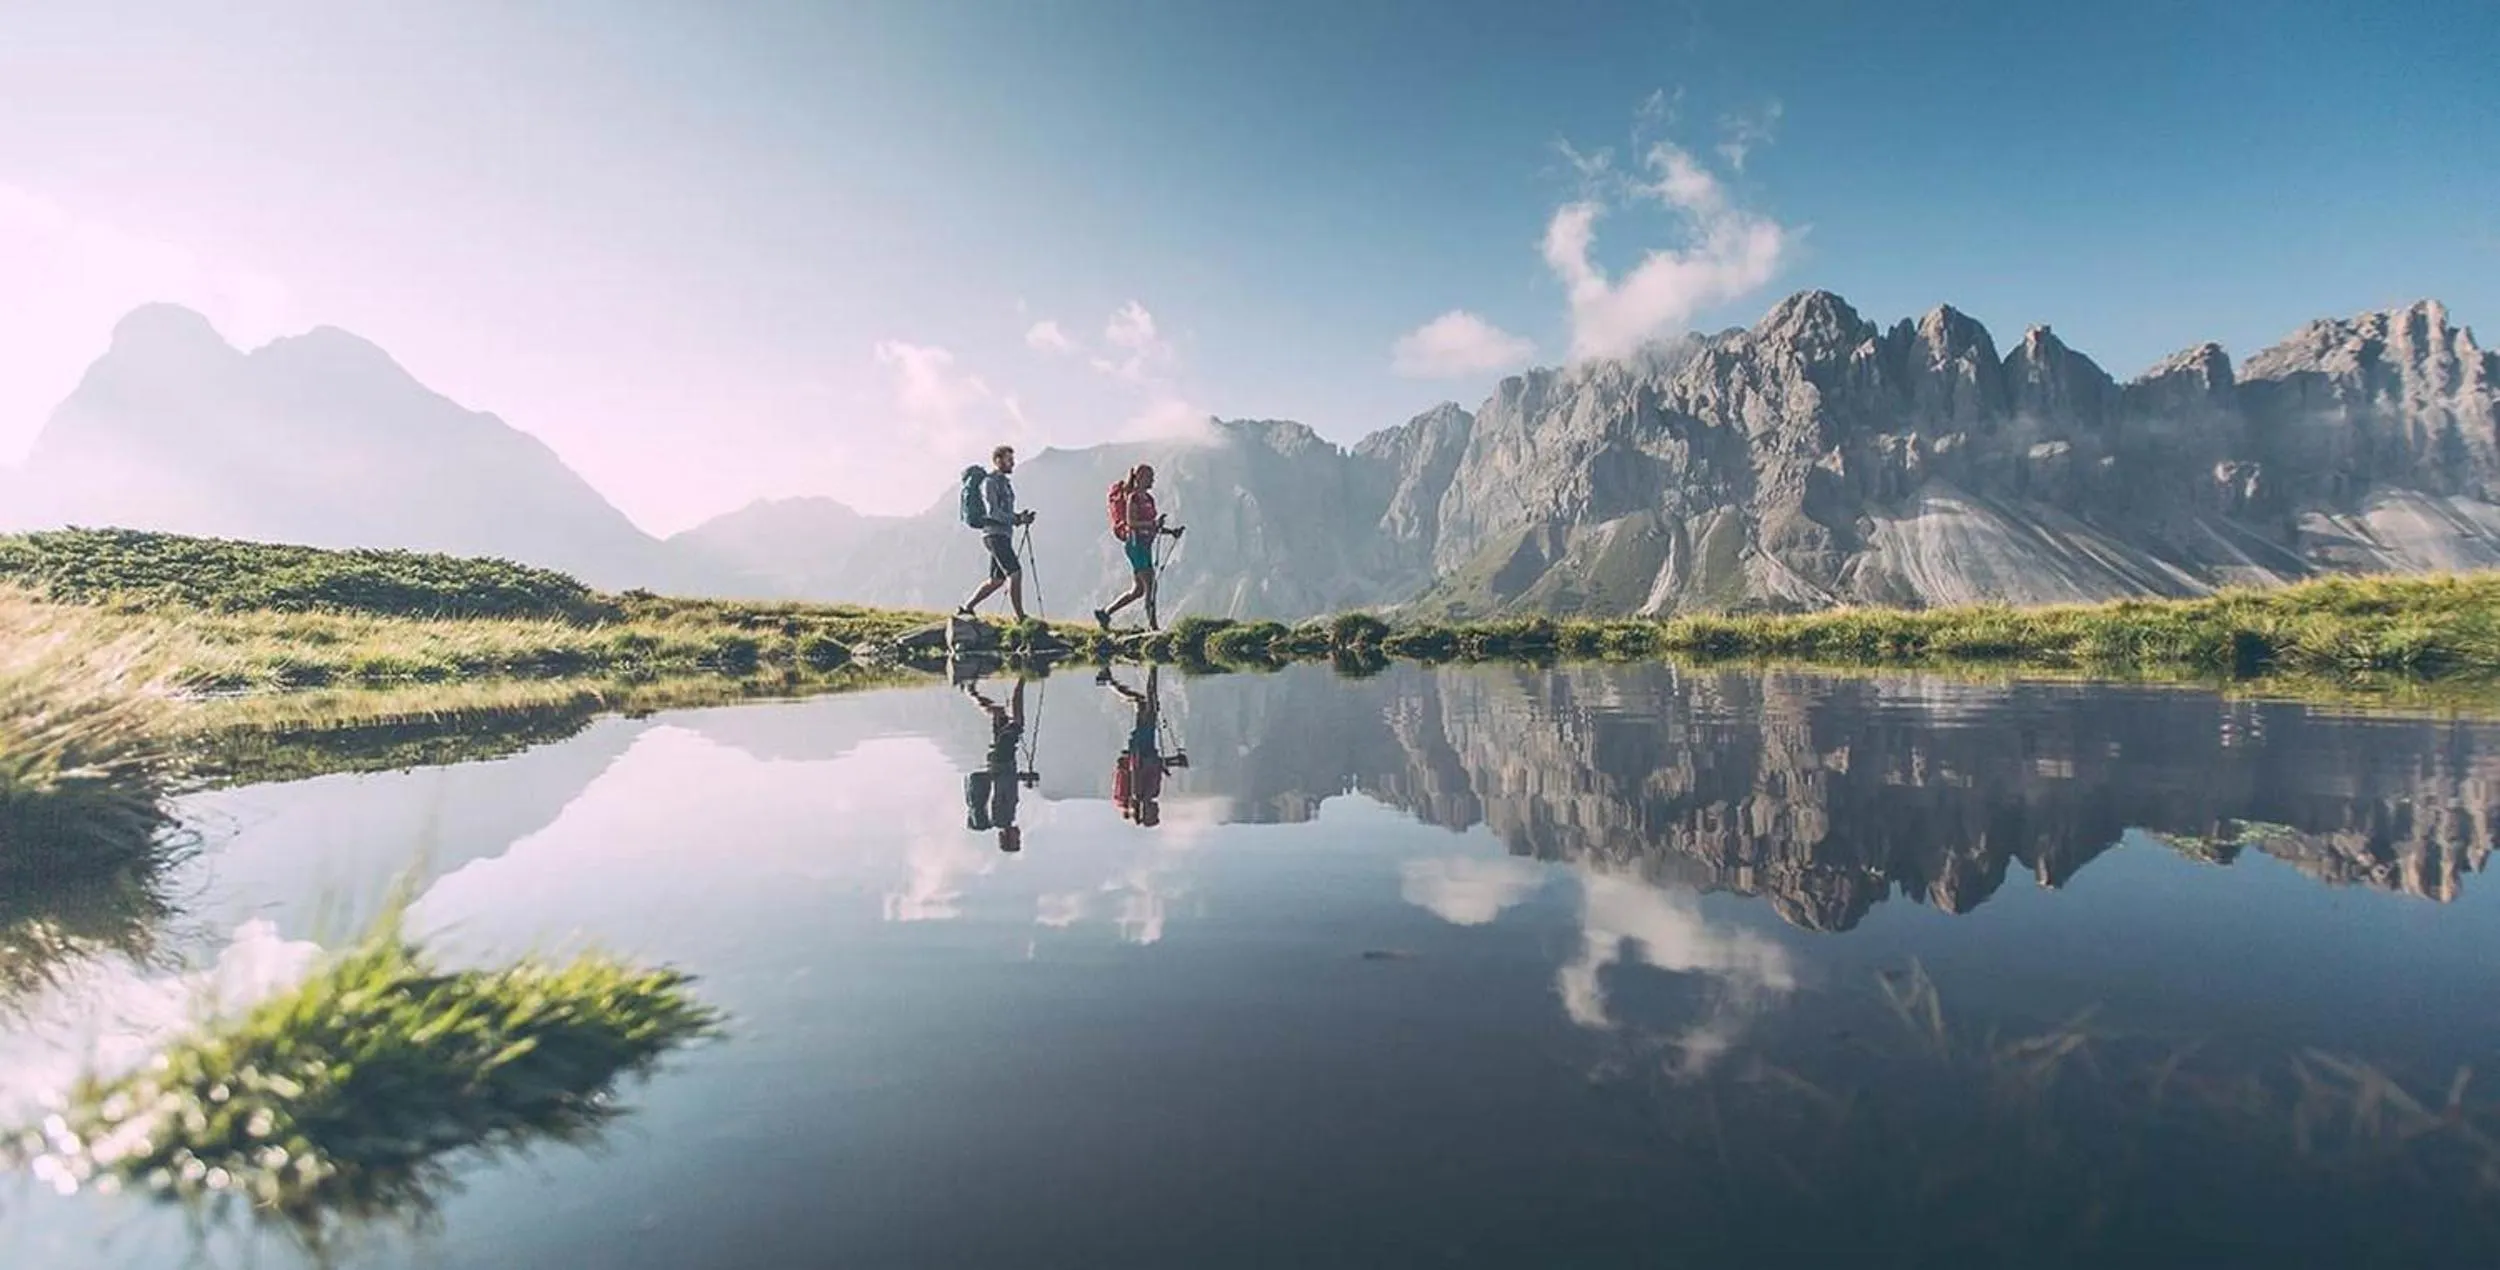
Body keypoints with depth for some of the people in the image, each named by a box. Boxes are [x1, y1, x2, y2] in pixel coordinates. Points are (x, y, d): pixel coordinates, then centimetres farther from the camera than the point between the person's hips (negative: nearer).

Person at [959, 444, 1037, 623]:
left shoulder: (1004, 482, 21)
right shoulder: (989, 482, -8)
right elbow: (992, 511, -17)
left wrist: (1021, 517, 5)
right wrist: (1017, 519, -16)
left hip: (1003, 536, 10)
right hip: (995, 534, -10)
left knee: (997, 580, 10)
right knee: (1015, 573, -15)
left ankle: (965, 609, 18)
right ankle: (1020, 618, -14)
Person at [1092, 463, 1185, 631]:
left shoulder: (1148, 498, 17)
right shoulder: (1133, 497, -10)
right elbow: (1130, 522, -19)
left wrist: (1170, 530, 9)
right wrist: (1153, 523, -28)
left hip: (1144, 545, 9)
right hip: (1135, 544, -9)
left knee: (1138, 590, 11)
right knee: (1150, 584, -10)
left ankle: (1104, 612, 18)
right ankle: (1153, 625, -6)